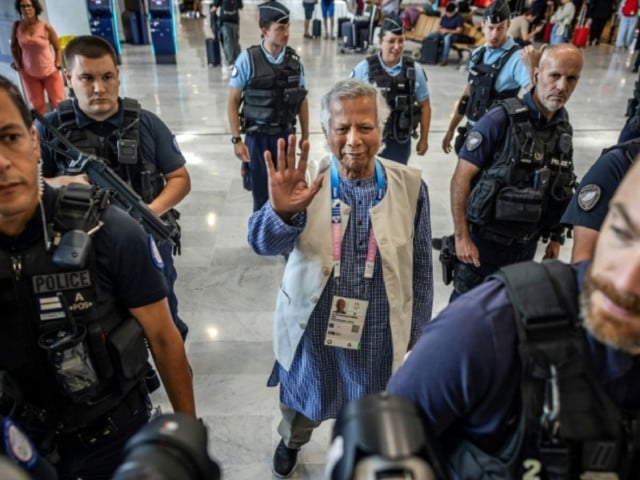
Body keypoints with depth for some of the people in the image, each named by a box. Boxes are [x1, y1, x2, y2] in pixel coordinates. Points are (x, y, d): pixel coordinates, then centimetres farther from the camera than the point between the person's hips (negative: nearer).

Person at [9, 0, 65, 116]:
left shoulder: (46, 27, -14)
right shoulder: (17, 26, -6)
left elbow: (57, 48, -4)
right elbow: (14, 46, 8)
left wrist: (58, 64, -14)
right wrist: (18, 63, 2)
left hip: (50, 72, -2)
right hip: (29, 73, 3)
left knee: (58, 103, 3)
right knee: (37, 105, 12)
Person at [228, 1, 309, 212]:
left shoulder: (294, 59, -2)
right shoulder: (248, 59, -12)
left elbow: (301, 99, 7)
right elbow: (233, 101, -7)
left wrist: (305, 134, 8)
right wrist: (236, 140, -11)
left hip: (286, 135, 3)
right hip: (257, 137, -3)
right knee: (262, 191, 8)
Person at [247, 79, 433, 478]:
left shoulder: (409, 185, -12)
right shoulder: (307, 182, -16)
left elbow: (420, 267, -3)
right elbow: (263, 242, -29)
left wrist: (415, 332, 4)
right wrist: (281, 211, -51)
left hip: (379, 337, 1)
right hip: (312, 331, 0)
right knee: (302, 406, 27)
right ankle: (291, 442, 61)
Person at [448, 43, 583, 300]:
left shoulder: (564, 129, 2)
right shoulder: (501, 119, -17)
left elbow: (559, 190, 12)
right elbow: (461, 178, -17)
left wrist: (556, 237, 13)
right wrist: (461, 237, -19)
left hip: (525, 245, 6)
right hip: (484, 240, -5)